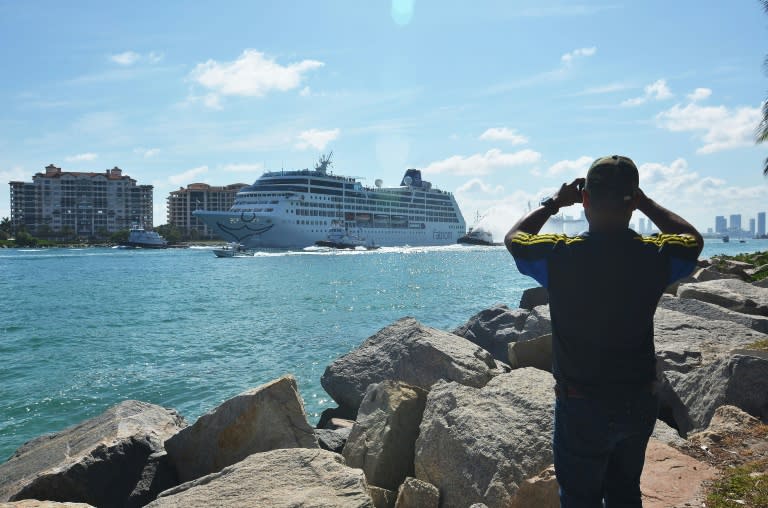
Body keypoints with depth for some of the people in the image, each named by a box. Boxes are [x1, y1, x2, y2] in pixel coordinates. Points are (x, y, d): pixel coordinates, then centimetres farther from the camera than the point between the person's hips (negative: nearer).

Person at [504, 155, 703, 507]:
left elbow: (513, 237, 2)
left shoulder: (559, 256, -21)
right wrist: (646, 203, 11)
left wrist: (553, 203, 9)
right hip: (640, 402, 4)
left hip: (582, 407, -3)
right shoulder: (655, 256, -13)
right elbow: (693, 238, 12)